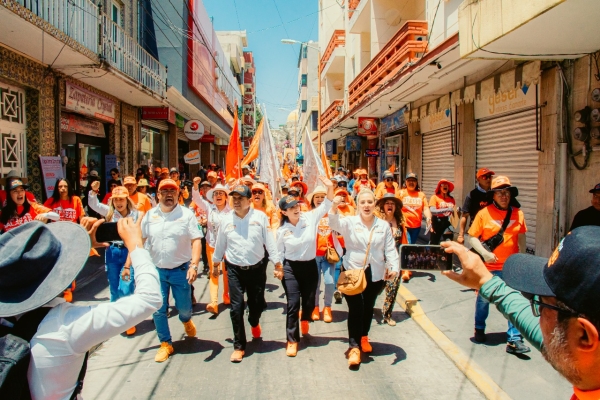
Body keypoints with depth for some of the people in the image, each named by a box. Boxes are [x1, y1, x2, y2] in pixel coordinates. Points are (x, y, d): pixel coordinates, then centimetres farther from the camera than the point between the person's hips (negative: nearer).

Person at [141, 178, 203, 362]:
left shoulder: (187, 214, -6)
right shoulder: (150, 215, 3)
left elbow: (196, 241, -10)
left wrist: (194, 265, -22)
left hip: (180, 270, -2)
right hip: (156, 270, 2)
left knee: (184, 307, 8)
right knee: (158, 310, 5)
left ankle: (186, 321, 46)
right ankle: (165, 344, 25)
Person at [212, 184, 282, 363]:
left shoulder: (260, 217, -6)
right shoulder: (226, 220, 0)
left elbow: (269, 241, -3)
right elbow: (220, 244, 11)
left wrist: (277, 263, -3)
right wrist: (215, 262, 20)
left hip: (256, 268, 0)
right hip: (234, 270, 0)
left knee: (257, 303, 12)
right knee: (236, 308, -2)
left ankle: (254, 323, 49)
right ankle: (239, 346, 13)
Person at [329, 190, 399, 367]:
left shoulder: (384, 225, 3)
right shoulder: (350, 222, -3)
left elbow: (390, 249, 2)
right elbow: (334, 224, -22)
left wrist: (394, 267, -13)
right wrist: (334, 207, -41)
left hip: (375, 274, 3)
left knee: (368, 307, 15)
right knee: (355, 308, -8)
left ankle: (364, 337, 38)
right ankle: (354, 347, -2)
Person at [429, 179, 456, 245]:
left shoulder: (451, 199, 8)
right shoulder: (435, 197, -3)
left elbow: (454, 212, 17)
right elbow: (432, 211, -17)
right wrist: (447, 209, -24)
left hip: (448, 223, 3)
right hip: (437, 224, -3)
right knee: (433, 245, 1)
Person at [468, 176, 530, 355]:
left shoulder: (518, 214, 3)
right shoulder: (484, 213, -6)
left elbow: (521, 238, 11)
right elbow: (472, 237, -6)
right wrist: (484, 253, -18)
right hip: (488, 266, -2)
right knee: (483, 298, 13)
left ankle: (514, 340, 6)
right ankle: (479, 329, 36)